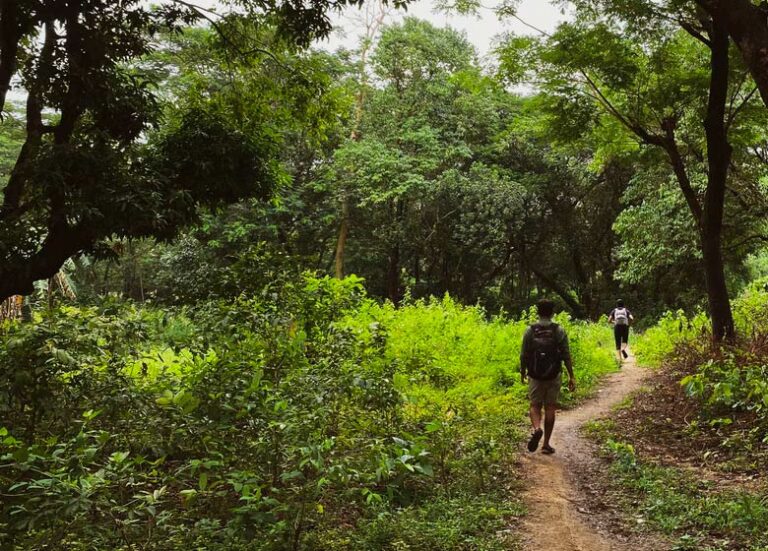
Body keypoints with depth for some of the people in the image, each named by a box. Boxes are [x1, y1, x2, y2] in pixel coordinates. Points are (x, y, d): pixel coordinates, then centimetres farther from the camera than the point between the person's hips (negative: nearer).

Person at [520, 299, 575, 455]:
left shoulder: (530, 331, -4)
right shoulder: (559, 331, -5)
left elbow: (524, 355, -2)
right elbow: (566, 356, -7)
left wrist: (522, 373, 14)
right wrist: (571, 377, 0)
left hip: (535, 376, 0)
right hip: (554, 377, 0)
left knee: (535, 406, 12)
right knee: (550, 408, 9)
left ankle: (536, 428, -18)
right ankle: (546, 444, 13)